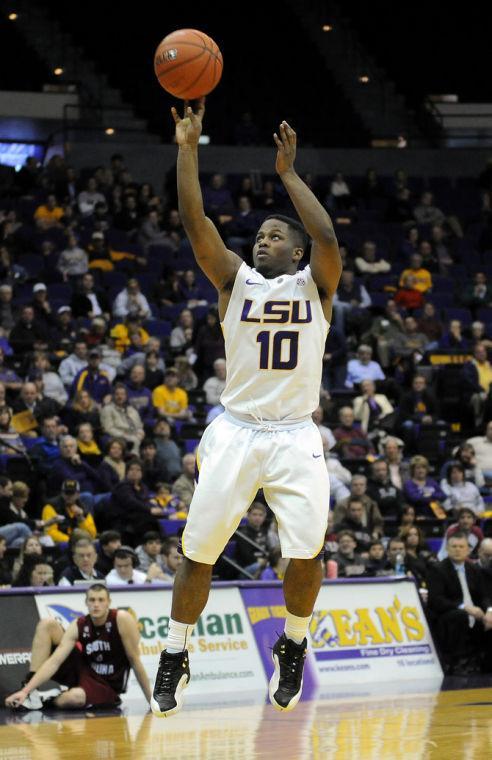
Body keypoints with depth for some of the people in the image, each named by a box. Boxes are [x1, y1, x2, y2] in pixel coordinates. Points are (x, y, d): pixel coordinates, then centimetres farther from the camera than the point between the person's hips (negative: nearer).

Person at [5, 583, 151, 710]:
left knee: (72, 699, -41)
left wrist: (151, 700, -13)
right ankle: (30, 692, -14)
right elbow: (55, 661, -17)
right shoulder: (78, 626, -9)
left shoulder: (122, 619, -20)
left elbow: (135, 660, -14)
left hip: (107, 686, -5)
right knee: (47, 625, -10)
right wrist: (25, 691, -28)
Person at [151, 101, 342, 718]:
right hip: (235, 431, 1)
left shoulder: (315, 285, 6)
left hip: (295, 436, -1)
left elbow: (327, 238, -15)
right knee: (198, 552, -2)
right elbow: (195, 224, -4)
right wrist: (188, 147, -11)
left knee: (306, 552, -9)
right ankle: (174, 657, 14)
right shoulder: (235, 279, 8)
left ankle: (292, 646, 17)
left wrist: (288, 173, -12)